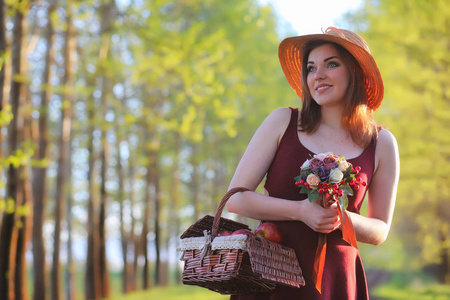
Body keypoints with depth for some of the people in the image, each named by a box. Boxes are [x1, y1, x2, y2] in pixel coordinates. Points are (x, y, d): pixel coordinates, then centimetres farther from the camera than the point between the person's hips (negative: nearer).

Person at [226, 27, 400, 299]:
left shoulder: (382, 144, 2)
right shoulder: (283, 122, 1)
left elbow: (380, 231, 9)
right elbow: (236, 198, -3)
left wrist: (342, 218, -12)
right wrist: (301, 211, -15)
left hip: (333, 278, 0)